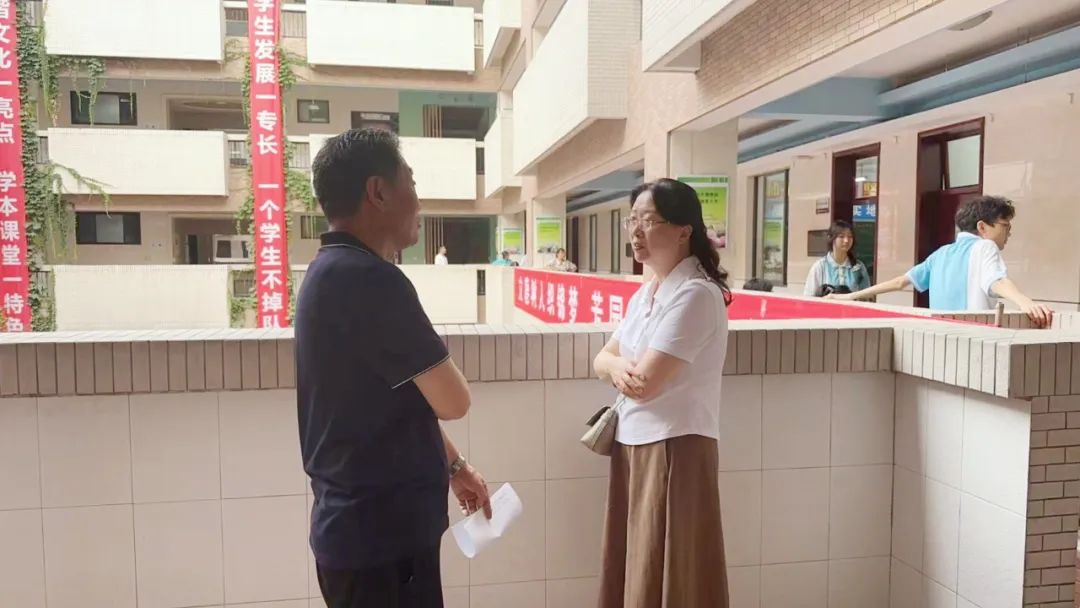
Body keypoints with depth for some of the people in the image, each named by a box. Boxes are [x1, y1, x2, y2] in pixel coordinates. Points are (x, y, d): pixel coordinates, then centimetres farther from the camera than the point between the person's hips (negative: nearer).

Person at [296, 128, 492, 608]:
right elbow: (452, 401, -20)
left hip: (361, 520, 9)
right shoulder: (368, 279, -24)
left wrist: (453, 465, 18)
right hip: (380, 530, -9)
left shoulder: (334, 272, 9)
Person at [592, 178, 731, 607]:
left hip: (674, 447, -8)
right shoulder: (645, 293, 11)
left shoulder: (696, 294, -17)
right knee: (634, 571, 17)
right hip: (633, 443, 8)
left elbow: (646, 383, -22)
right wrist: (619, 368, -13)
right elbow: (602, 359, 10)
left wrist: (616, 368, -1)